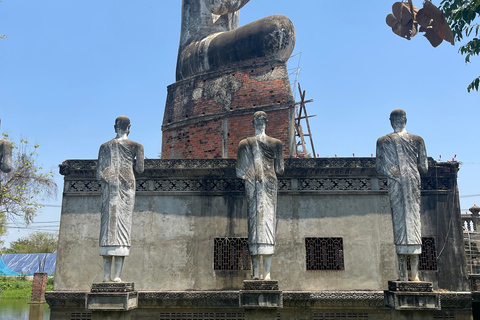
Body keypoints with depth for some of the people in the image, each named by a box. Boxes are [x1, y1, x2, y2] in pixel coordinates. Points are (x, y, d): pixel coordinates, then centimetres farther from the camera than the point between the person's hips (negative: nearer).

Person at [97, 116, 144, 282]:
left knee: (108, 224, 2)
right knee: (123, 224, -4)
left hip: (109, 186, 2)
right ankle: (117, 275, -8)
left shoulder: (105, 146, 13)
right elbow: (140, 169, 2)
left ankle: (107, 275, 0)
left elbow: (99, 173, 8)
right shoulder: (136, 146, 6)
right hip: (126, 185, -2)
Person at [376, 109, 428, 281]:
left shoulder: (382, 141, 0)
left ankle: (403, 275, -1)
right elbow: (424, 168, 4)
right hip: (412, 183, 2)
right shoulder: (418, 140, 5)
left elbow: (380, 169, -3)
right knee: (413, 221, 4)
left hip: (394, 185, -1)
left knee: (398, 222, 1)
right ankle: (414, 275, 3)